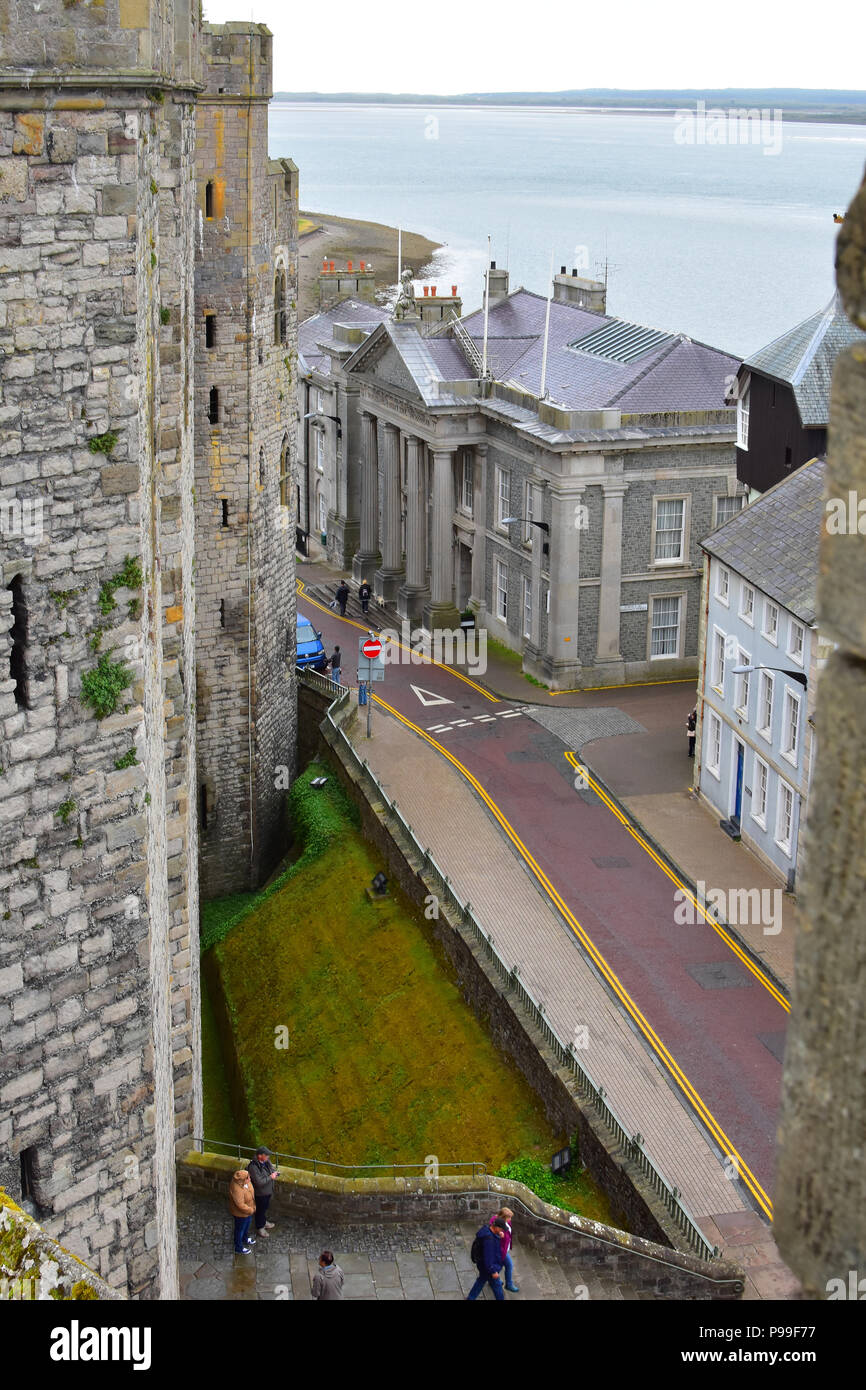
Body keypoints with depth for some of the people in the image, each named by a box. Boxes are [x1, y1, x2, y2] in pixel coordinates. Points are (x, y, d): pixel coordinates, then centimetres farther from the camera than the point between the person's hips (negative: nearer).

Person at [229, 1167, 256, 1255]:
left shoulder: (245, 1181, -17)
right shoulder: (237, 1189, -42)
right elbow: (241, 1205, -35)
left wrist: (253, 1206, 10)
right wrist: (251, 1210, -20)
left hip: (248, 1209, 8)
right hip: (241, 1213, -8)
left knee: (247, 1225, 33)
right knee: (240, 1229, 17)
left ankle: (245, 1239, 60)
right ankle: (239, 1248, 40)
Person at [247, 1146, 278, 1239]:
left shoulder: (266, 1161, -11)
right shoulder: (253, 1167, -35)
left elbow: (272, 1167, 10)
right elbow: (259, 1182, -35)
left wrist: (274, 1172, -13)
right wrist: (270, 1177, -28)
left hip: (268, 1191, 8)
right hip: (260, 1193, -8)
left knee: (265, 1207, 29)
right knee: (260, 1210, 14)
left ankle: (264, 1222, 53)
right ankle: (259, 1228, 35)